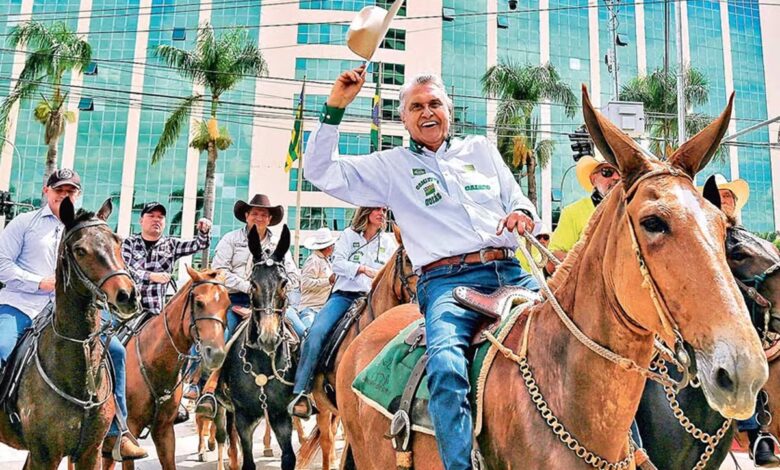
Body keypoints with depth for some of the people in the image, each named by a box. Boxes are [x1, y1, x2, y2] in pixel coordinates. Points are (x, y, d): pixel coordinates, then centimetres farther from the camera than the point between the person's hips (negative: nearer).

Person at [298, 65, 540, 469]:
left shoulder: (482, 149, 24)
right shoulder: (390, 166, 16)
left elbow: (518, 201, 24)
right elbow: (321, 172, 10)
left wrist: (523, 214, -1)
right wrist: (334, 108, 2)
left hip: (510, 272, 3)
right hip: (447, 280, -3)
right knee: (446, 366, -33)